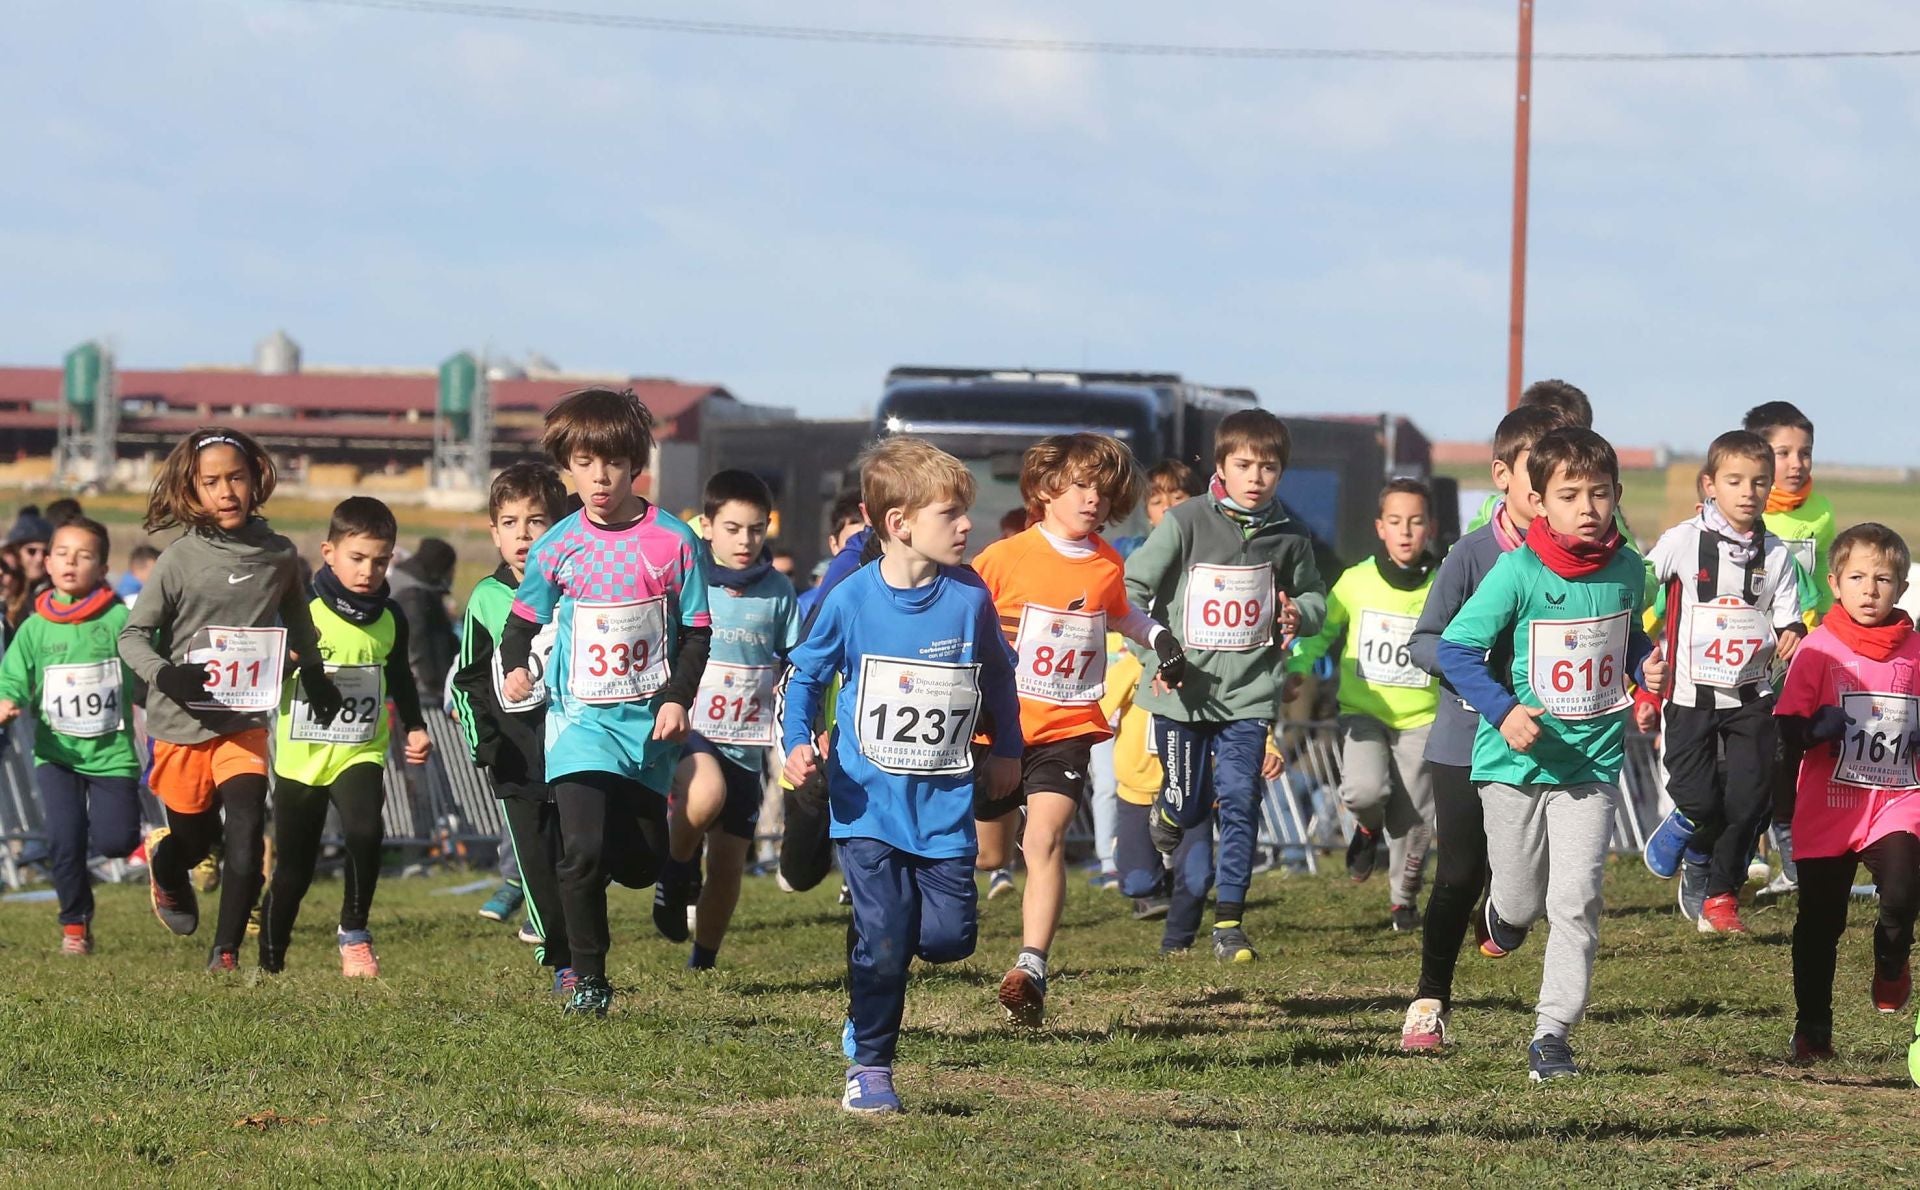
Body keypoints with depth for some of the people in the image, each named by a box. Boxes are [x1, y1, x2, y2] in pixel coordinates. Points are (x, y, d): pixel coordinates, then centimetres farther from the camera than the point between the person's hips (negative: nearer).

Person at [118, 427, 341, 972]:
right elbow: (133, 635, -8)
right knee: (195, 838, 15)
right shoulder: (180, 559, -11)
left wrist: (314, 675, 24)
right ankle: (165, 866, 52)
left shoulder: (279, 555, 0)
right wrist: (166, 675, -25)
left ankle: (226, 951, -11)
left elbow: (295, 617, 21)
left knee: (247, 831, -16)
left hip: (245, 719, 1)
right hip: (182, 722, -1)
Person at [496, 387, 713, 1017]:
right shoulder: (557, 548, -1)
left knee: (641, 864, 5)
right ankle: (588, 978, -4)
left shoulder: (673, 541, -3)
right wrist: (515, 667, -10)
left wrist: (677, 697, -10)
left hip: (649, 720, 1)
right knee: (583, 850, -17)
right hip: (579, 716, -1)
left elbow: (696, 631, 2)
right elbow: (524, 619, 10)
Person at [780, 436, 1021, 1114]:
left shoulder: (969, 598, -2)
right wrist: (797, 745, -8)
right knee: (883, 942, -10)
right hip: (869, 804, -2)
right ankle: (870, 1067, 6)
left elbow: (999, 677, 15)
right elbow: (806, 675, 5)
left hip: (944, 804, 2)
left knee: (948, 938, -5)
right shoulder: (851, 600, -7)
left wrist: (1006, 751, 16)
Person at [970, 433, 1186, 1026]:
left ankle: (1032, 969, -29)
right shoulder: (1004, 559, -9)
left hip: (1067, 729, 1)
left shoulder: (1108, 566, 5)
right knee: (990, 855, 13)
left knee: (1045, 841, -20)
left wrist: (1160, 639, 11)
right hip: (997, 727, -1)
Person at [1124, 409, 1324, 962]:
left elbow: (1314, 596, 19)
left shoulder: (1287, 537, 3)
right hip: (1182, 692, -1)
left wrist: (1299, 614, -4)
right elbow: (1131, 589, -4)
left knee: (1239, 802, -10)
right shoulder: (1186, 523, -7)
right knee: (1189, 807, 6)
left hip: (1248, 694, 1)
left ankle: (1229, 921, -2)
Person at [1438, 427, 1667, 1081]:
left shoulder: (1628, 570, -2)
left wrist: (1647, 666, -4)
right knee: (1522, 899, 10)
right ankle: (1503, 916, 49)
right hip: (1516, 761, -2)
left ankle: (1553, 1032, -2)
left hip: (1592, 762, 2)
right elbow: (1456, 648, -12)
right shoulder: (1518, 572, -16)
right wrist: (1503, 710, -23)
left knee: (1575, 899, -9)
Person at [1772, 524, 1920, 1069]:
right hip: (1827, 811, -1)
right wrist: (1817, 729, -22)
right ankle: (1812, 1029, 21)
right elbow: (1787, 730, -3)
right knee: (1819, 924, 5)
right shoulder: (1818, 650, -2)